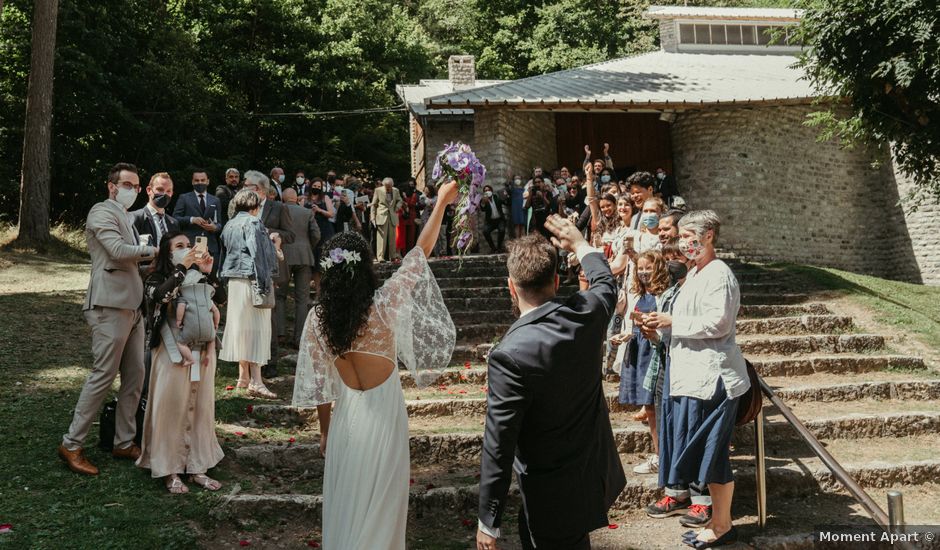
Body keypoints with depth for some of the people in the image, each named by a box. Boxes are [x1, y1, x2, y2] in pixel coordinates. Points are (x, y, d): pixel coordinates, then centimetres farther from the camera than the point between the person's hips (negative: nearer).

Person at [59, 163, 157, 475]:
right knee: (103, 376, -7)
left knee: (135, 376, 9)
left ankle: (124, 443, 18)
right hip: (110, 306, -9)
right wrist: (150, 250, -7)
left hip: (131, 306, 9)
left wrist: (149, 262, 11)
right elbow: (118, 250, -21)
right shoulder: (102, 212, -7)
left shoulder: (124, 217, 22)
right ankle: (72, 445, 4)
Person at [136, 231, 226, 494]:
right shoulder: (157, 278, -2)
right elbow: (161, 296, -25)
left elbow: (221, 298, -3)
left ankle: (197, 467, 18)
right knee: (172, 409, -1)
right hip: (172, 352, -4)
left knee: (200, 409, 8)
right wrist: (182, 268, -20)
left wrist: (208, 273, -12)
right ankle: (170, 471, 9)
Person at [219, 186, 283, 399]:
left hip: (234, 280, 8)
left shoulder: (230, 225, 13)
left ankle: (243, 376, 19)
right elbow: (259, 253, -19)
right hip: (252, 280, -8)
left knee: (240, 325, 12)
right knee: (256, 327, -7)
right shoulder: (253, 223, -10)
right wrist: (274, 244, -6)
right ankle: (256, 381, -10)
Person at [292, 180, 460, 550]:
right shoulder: (382, 305, -20)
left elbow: (318, 383, -2)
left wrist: (325, 430, 12)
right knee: (378, 506, 13)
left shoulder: (318, 316, -9)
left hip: (345, 417, 3)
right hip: (382, 415, -3)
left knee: (344, 503, 20)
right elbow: (421, 252, -13)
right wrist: (442, 201, -2)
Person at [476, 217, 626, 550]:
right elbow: (605, 282, 16)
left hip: (553, 495, -6)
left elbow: (498, 447, -24)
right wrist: (579, 244, 32)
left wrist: (488, 522, -13)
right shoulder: (588, 313, -11)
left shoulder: (510, 355, -29)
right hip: (594, 473, 6)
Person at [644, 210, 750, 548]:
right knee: (706, 453, 14)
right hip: (695, 374, 10)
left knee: (713, 453, -1)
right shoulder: (695, 274, 16)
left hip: (711, 375, -10)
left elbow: (718, 324, -21)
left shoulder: (719, 274, -13)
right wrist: (662, 324, 9)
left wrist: (672, 322, -16)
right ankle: (718, 520, 25)